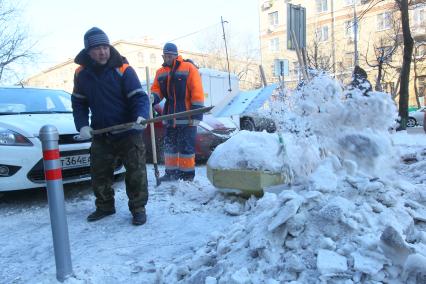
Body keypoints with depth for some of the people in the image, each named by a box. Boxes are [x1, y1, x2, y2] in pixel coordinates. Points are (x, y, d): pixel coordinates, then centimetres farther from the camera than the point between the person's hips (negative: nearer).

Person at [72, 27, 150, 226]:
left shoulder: (123, 70, -12)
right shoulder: (81, 74, 2)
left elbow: (139, 97, -15)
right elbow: (78, 103, 11)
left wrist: (141, 116, -34)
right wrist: (82, 125, -3)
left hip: (128, 133, -4)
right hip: (100, 134, 4)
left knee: (136, 173, 0)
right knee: (99, 173, 14)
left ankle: (138, 208, 16)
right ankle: (104, 206, 34)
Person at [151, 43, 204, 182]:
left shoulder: (188, 68, -5)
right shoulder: (160, 72, 13)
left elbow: (197, 92, -10)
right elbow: (156, 89, 15)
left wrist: (196, 114, -15)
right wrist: (153, 97, -11)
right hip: (170, 115, 6)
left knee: (186, 145, -2)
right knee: (169, 144, 12)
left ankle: (187, 173, 11)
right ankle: (171, 172, 24)